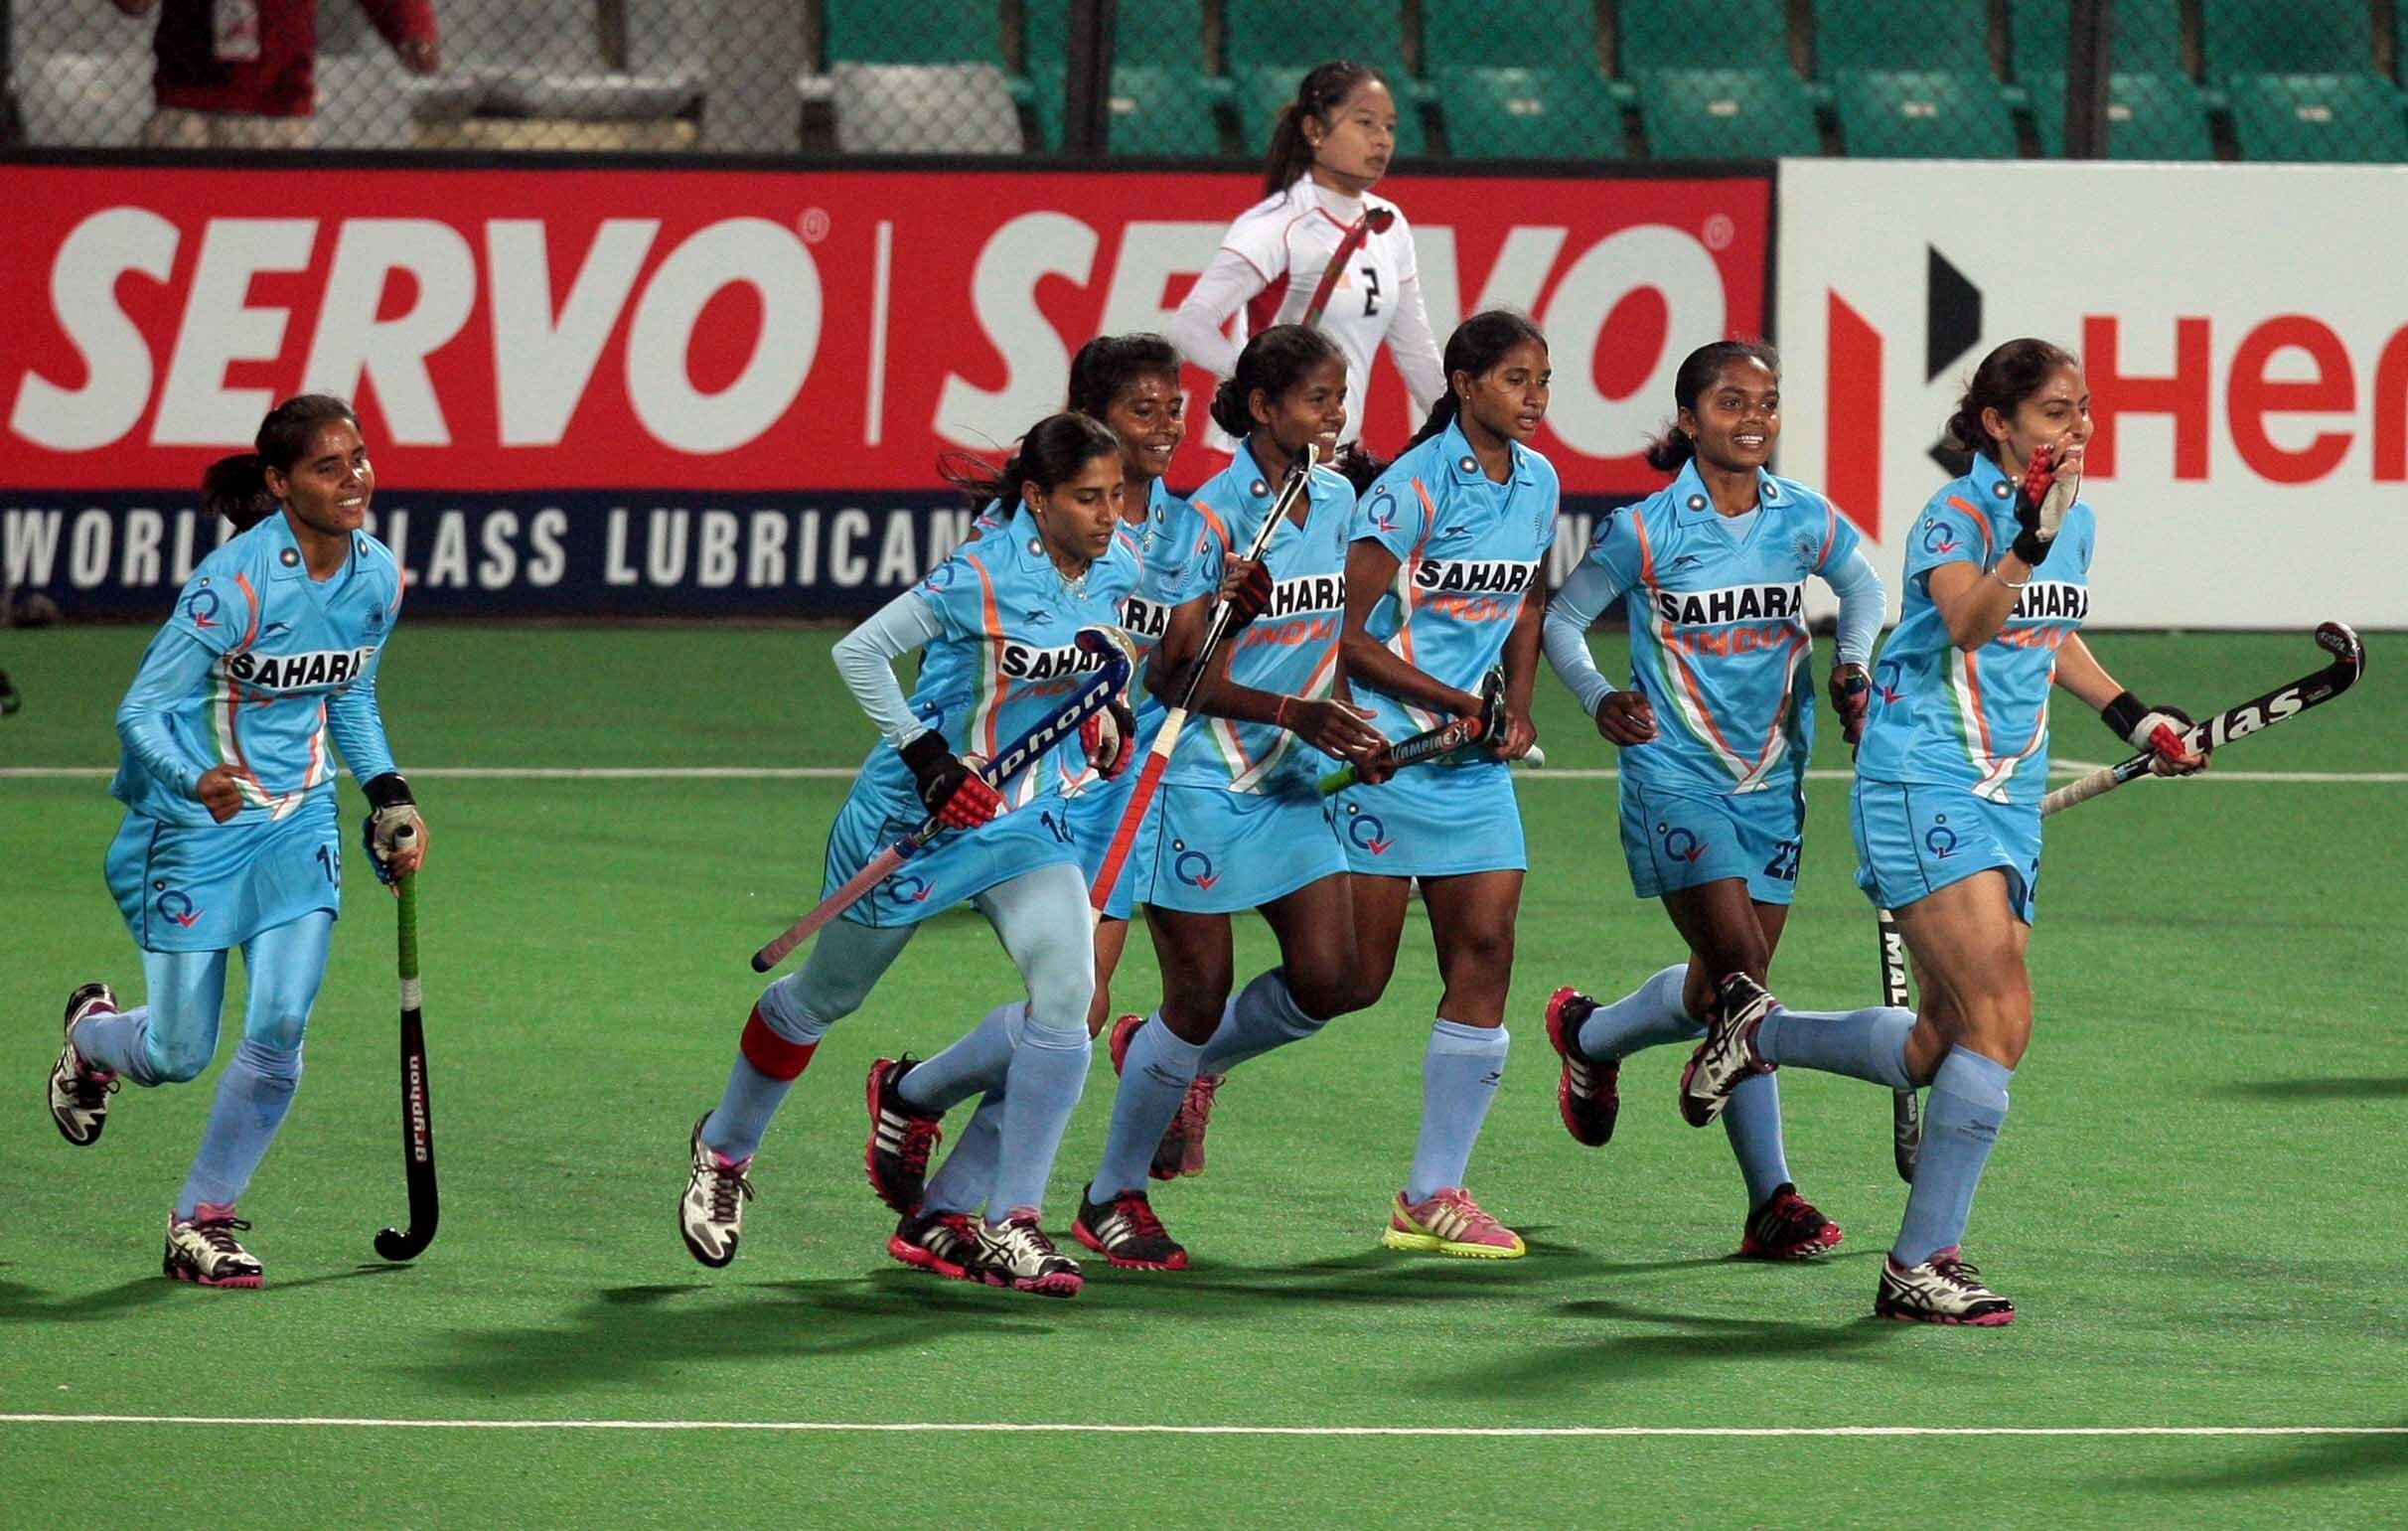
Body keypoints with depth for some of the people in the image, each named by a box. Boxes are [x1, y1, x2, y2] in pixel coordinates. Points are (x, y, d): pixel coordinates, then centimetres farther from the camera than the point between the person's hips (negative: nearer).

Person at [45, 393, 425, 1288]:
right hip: (197, 832, -5)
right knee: (178, 1055, 2)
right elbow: (141, 713, -20)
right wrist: (195, 780, -39)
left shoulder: (376, 577, -2)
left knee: (279, 1031, -12)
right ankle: (90, 1035, 40)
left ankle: (202, 1220, 5)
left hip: (300, 826, 5)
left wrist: (388, 794, 6)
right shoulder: (233, 583, -22)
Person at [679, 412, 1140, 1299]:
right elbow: (859, 652, -20)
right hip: (917, 818, -5)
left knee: (1066, 992, -18)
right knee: (828, 995, 16)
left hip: (1029, 819, 5)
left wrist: (1111, 713, 2)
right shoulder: (981, 580, -25)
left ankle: (1011, 1226, 0)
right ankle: (724, 1150, 44)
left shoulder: (1118, 567, -5)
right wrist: (929, 758, -26)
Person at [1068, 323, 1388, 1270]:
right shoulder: (1212, 514, -17)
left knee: (1327, 980, -2)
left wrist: (1351, 730, 5)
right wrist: (1297, 715, -27)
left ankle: (1185, 1062, 27)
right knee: (1199, 998, -3)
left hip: (1290, 782, 7)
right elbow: (1178, 673, -18)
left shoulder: (1337, 502, 5)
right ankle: (1112, 1197, 14)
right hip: (1197, 780, -7)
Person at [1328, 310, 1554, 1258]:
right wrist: (1460, 705, -15)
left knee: (1485, 949, -3)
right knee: (1356, 976, -4)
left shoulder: (1537, 482, 7)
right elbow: (1350, 636, -14)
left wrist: (1518, 708, 8)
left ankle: (1433, 1196, 1)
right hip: (1384, 746, -7)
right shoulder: (1412, 488, -14)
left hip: (1477, 762, 7)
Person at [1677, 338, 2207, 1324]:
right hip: (1923, 787, -8)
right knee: (2001, 1018, -18)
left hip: (2009, 799, 8)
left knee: (1939, 1049, 7)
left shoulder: (2077, 522, 12)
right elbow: (1966, 624, -33)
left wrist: (2132, 717, 25)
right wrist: (2028, 542, -47)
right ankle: (1919, 1269, -11)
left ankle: (1757, 1030, 32)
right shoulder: (1956, 515, -13)